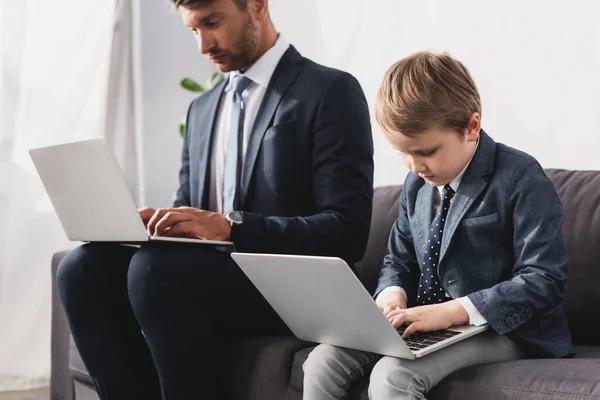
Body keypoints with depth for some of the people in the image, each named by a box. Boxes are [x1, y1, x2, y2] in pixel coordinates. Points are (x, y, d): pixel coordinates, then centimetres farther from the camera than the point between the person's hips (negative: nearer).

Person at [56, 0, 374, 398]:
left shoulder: (331, 92, -3)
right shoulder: (202, 109, 19)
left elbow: (346, 231, -12)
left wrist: (229, 227, -23)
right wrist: (155, 223, -4)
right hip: (211, 277, 7)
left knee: (153, 268, -31)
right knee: (84, 268, -18)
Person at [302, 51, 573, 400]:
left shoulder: (521, 180, -12)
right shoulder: (417, 184, 10)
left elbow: (544, 281, -18)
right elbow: (399, 260, 21)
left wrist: (453, 310, -26)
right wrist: (393, 293, -5)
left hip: (498, 329, -7)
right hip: (425, 326, 7)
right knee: (323, 361, -13)